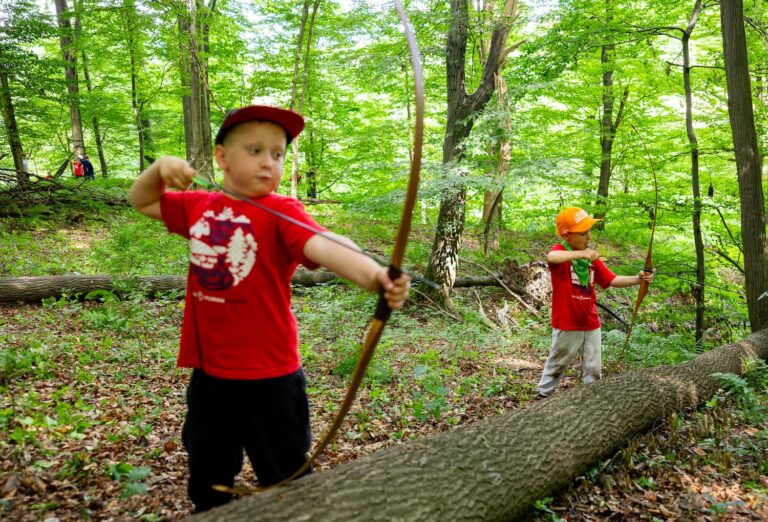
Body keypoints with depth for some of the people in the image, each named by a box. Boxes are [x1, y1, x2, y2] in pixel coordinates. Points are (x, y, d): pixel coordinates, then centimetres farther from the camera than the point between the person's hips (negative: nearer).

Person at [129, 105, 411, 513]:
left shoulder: (282, 213, -14)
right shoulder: (198, 206, 4)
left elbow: (325, 246, -33)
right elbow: (141, 201, 19)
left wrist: (374, 276, -52)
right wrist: (160, 167, -2)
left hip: (269, 376, -5)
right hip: (209, 373, 6)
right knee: (207, 482, 26)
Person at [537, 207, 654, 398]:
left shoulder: (592, 257, 4)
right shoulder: (560, 251, -15)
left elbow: (613, 280, 1)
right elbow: (550, 257, -40)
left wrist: (638, 279, -14)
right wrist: (581, 253, -48)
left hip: (591, 325, 5)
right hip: (567, 326, -5)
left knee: (593, 369, 14)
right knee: (557, 364, 13)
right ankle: (543, 395, 32)